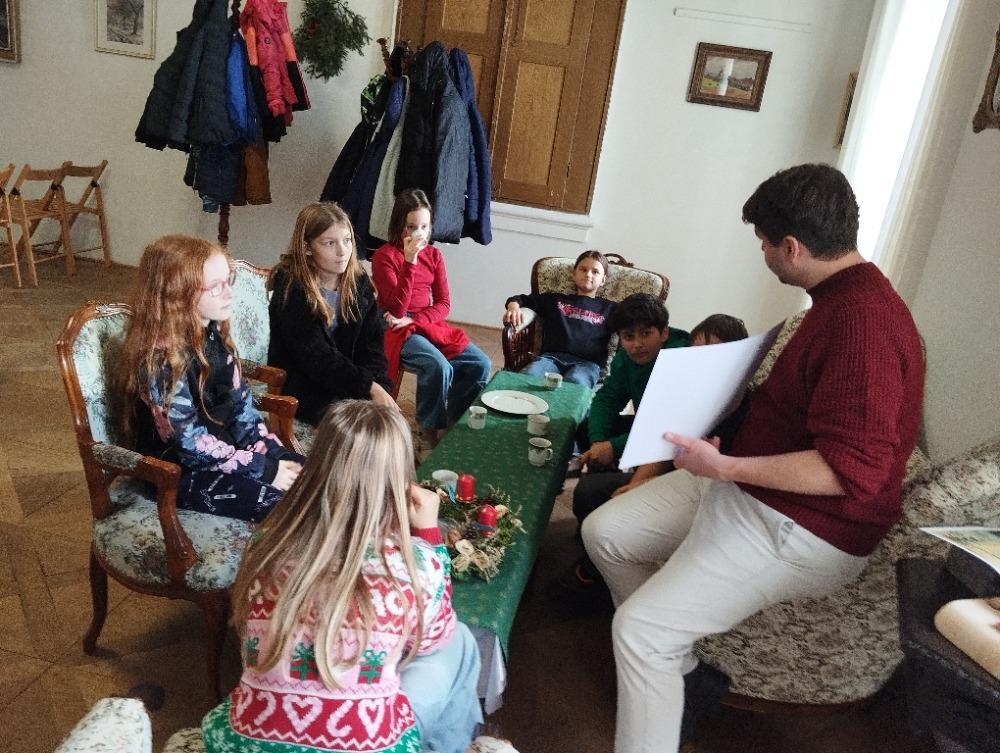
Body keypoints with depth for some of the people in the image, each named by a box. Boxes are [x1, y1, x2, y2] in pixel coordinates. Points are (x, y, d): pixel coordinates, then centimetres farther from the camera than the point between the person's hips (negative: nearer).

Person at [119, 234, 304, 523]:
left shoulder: (212, 333, 0)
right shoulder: (161, 358, -24)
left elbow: (241, 402, 4)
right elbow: (192, 445, -23)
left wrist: (276, 454, -7)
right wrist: (265, 470, -20)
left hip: (226, 446, 8)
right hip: (180, 471, -7)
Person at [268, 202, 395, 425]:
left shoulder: (358, 282, 3)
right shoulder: (291, 290, -14)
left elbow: (371, 342, 0)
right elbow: (316, 358, -19)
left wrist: (380, 387, -16)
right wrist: (370, 387, -23)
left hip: (348, 381, 5)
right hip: (303, 388, -5)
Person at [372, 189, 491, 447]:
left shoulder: (433, 255, 9)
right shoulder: (384, 256, -7)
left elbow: (443, 305, 5)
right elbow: (397, 309, -17)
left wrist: (412, 320, -14)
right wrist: (410, 262, -24)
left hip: (430, 325, 6)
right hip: (398, 330, -5)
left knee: (481, 364, -13)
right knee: (439, 367, -32)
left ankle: (453, 422, 6)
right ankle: (430, 427, -6)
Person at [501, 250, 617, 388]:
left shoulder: (609, 309, 27)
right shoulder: (556, 300, 30)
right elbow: (522, 299, 31)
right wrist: (513, 306, 9)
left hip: (587, 362, -1)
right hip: (552, 356, 1)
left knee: (574, 383, -39)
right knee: (527, 377, -33)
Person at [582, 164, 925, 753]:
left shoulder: (865, 320, -25)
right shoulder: (841, 295, 7)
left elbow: (852, 470, -30)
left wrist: (724, 467, -28)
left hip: (801, 529, -10)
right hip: (746, 487, 10)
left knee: (639, 629, -20)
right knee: (604, 531, 7)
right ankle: (677, 669, 19)